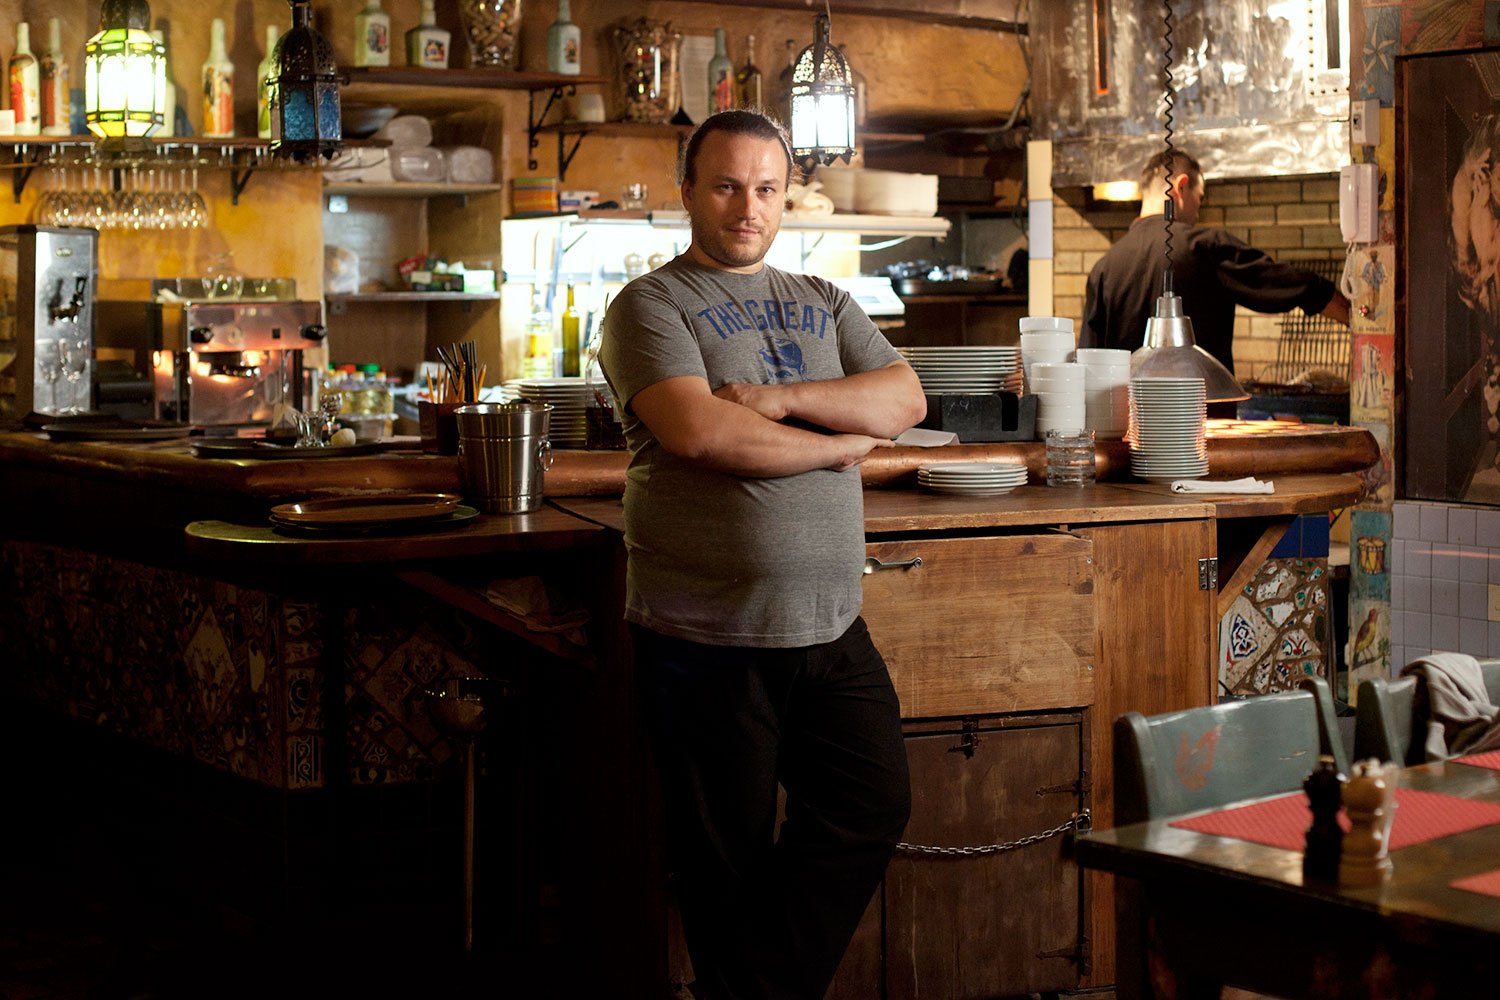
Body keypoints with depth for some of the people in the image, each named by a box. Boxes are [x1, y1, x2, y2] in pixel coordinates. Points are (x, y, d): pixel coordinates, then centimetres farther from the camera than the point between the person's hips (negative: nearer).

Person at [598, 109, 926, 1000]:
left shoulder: (824, 305, 16)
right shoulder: (652, 305, -2)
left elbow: (904, 400, 2)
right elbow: (696, 430, -18)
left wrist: (784, 399, -13)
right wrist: (836, 444, -8)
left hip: (831, 626, 5)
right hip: (708, 636, -5)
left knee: (874, 807, 3)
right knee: (730, 859, 5)